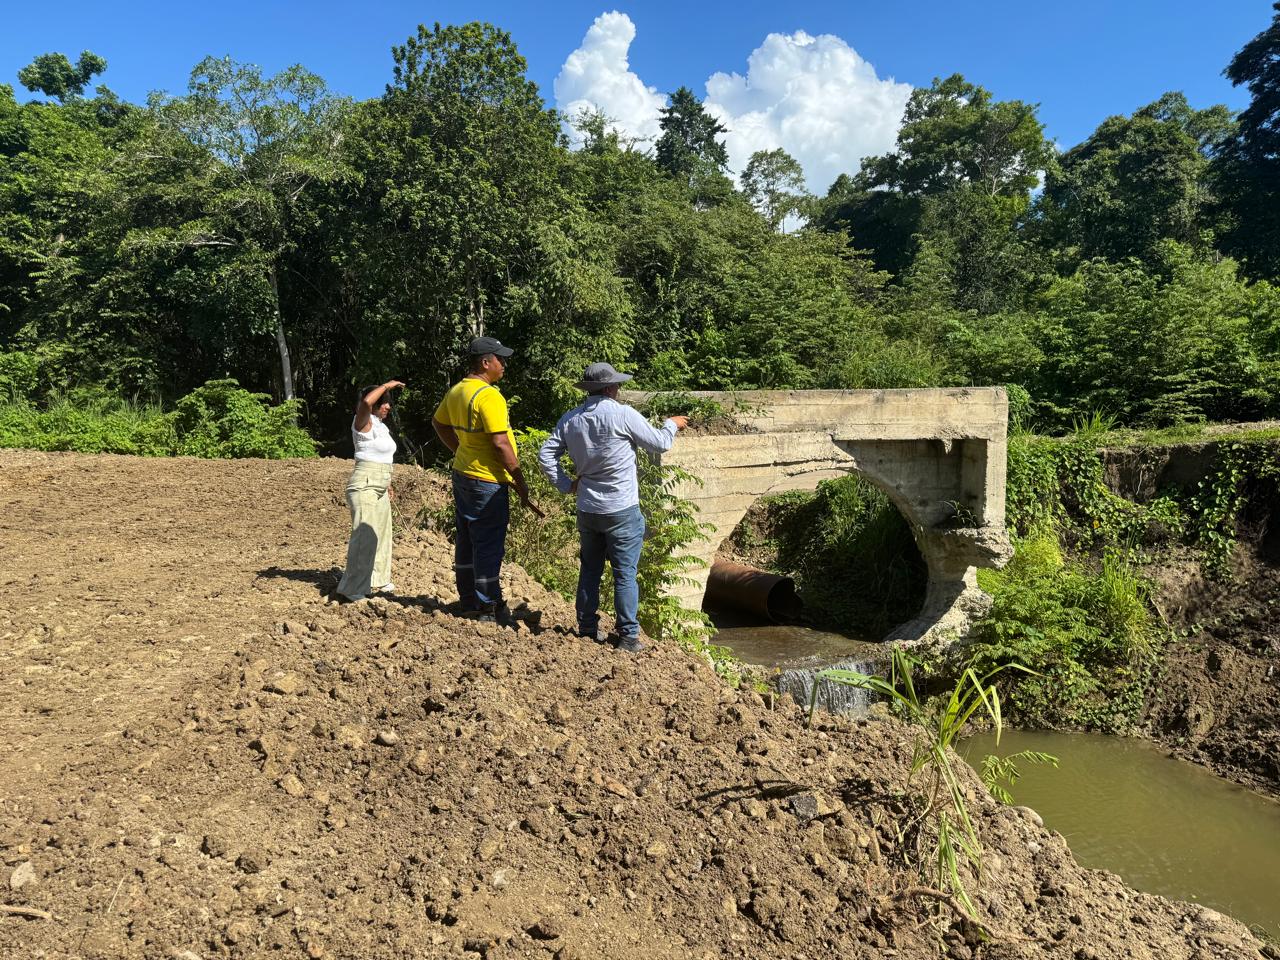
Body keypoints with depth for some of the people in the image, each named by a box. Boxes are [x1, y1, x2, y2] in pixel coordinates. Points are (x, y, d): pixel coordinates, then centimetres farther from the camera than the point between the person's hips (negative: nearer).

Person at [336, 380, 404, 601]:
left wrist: (387, 483, 27)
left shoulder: (381, 425, 16)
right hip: (364, 486, -10)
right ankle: (352, 587, -3)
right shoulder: (364, 421, -10)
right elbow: (366, 403, -33)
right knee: (365, 536, -11)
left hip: (379, 488, 10)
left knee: (381, 534, 17)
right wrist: (387, 385, -20)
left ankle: (376, 580, 31)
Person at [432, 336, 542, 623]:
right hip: (487, 480, -9)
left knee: (467, 540, 16)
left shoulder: (456, 391, 8)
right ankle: (489, 608, 8)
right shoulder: (489, 396, -20)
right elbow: (501, 443, -23)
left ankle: (469, 600, 28)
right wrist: (520, 480, -15)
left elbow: (438, 423, 22)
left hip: (462, 473, 9)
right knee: (489, 545, 0)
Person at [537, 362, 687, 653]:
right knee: (625, 574, 2)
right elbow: (660, 444, -5)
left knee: (589, 570, 17)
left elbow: (545, 455, 3)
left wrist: (565, 484, 8)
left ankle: (587, 629, 25)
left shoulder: (570, 419, 3)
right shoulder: (623, 414, -13)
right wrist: (672, 424, 14)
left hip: (587, 509, 5)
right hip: (622, 511, -5)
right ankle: (629, 636, 7)